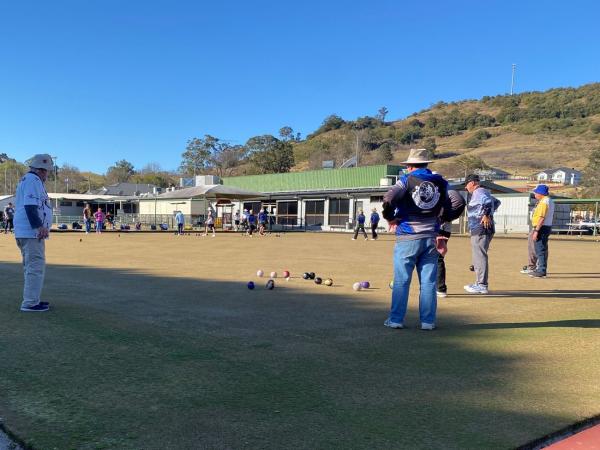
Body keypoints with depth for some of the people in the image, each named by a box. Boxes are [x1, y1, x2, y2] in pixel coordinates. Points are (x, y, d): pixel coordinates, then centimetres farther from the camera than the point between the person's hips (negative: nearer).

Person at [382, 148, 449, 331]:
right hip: (431, 238, 4)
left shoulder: (407, 180, -5)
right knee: (428, 281, 8)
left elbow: (389, 199, -19)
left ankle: (396, 319, 6)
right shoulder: (440, 182, 7)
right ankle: (428, 321, 11)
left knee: (401, 280, 3)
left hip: (408, 238, -3)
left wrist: (390, 217, -2)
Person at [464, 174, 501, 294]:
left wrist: (486, 215, -28)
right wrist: (489, 213, 26)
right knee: (478, 257, 16)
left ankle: (482, 286, -8)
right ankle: (479, 283, 22)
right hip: (480, 229, 11)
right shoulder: (483, 192, 22)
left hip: (480, 229, -11)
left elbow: (488, 201, -30)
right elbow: (496, 202, 33)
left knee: (480, 257, -9)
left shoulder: (478, 192, -10)